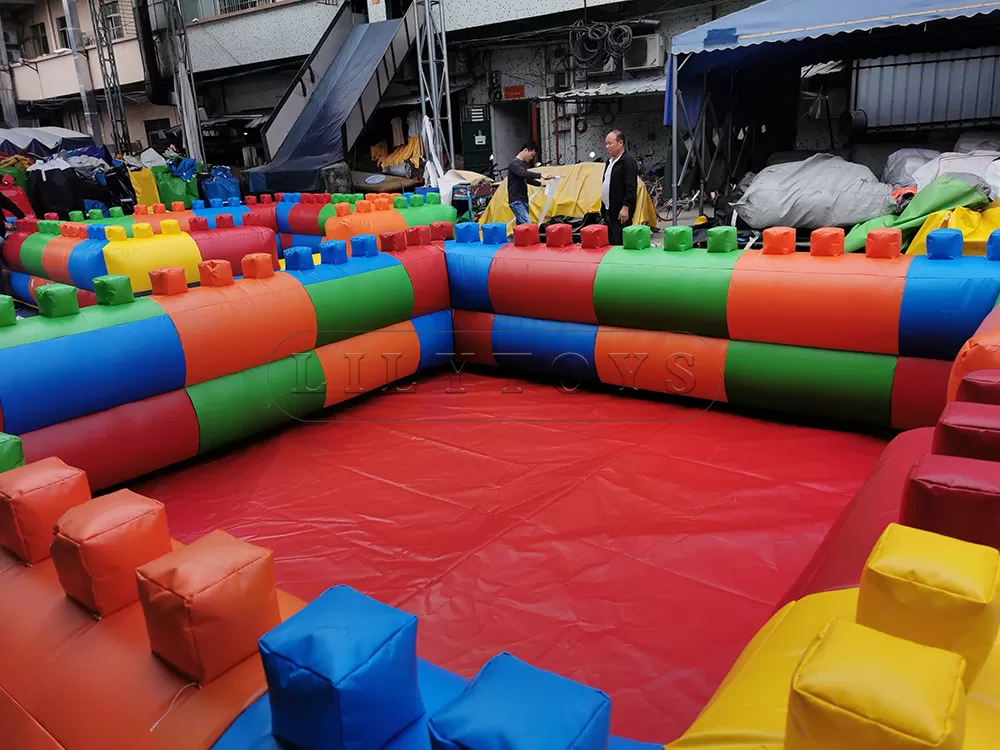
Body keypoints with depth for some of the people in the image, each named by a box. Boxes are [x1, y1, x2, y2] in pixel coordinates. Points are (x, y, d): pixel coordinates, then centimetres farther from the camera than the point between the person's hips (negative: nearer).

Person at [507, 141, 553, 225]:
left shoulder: (523, 163, 15)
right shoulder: (514, 164, -14)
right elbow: (524, 174, -33)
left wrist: (540, 183, 21)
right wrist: (540, 175, -41)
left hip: (523, 200, 9)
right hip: (516, 201, -9)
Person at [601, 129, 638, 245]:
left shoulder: (628, 161, -10)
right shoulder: (610, 161, 19)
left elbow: (631, 187, -17)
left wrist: (625, 207, -22)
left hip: (620, 213, -9)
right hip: (608, 211, 9)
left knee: (620, 243, -10)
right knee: (610, 243, 9)